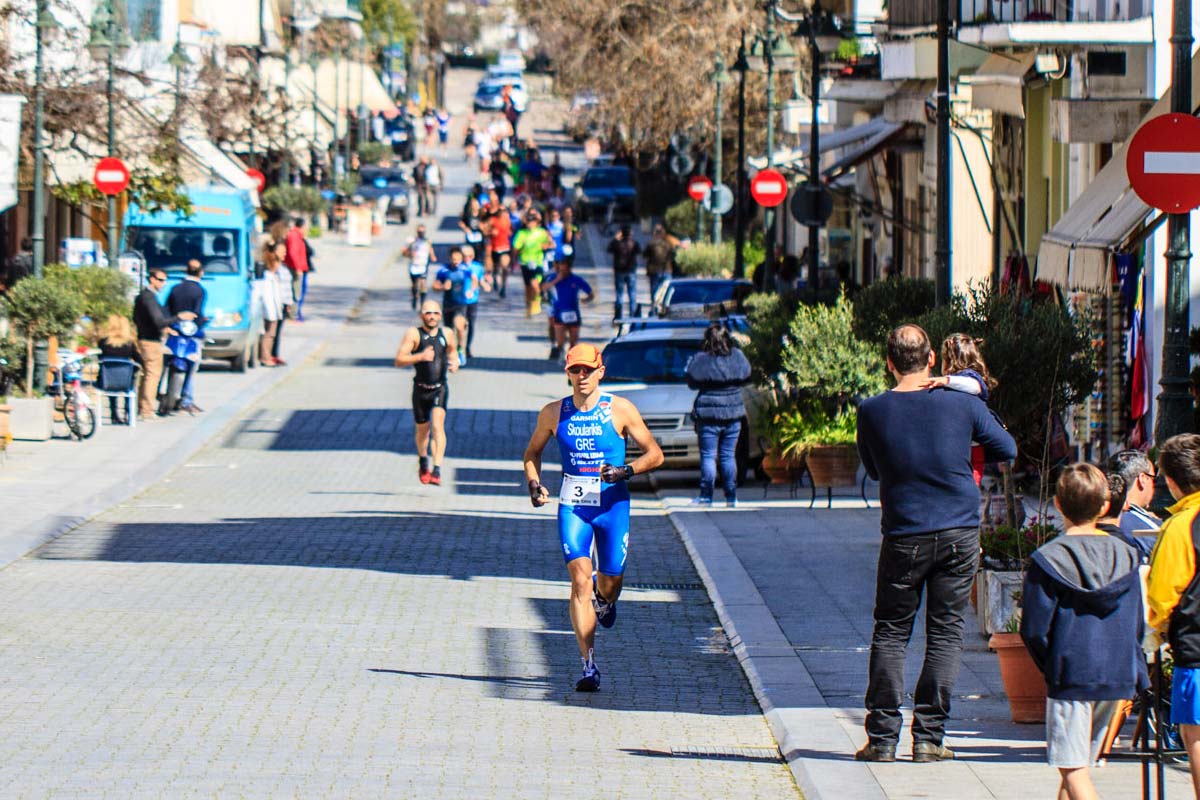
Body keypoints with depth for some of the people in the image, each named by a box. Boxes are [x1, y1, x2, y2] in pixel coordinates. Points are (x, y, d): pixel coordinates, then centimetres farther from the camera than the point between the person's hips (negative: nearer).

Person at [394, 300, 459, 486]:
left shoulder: (447, 334, 2)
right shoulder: (414, 334, -9)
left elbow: (453, 350, 23)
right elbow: (399, 360, -15)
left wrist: (455, 362, 1)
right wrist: (420, 356, -29)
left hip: (440, 388, 0)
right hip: (421, 388, 0)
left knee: (438, 425, -18)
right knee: (423, 429, 14)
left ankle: (437, 470, -25)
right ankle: (423, 463, 42)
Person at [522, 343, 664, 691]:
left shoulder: (620, 410, -3)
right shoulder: (553, 413, 2)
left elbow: (655, 454, 1)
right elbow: (532, 452, 18)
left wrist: (625, 471, -17)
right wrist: (534, 485, 0)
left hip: (613, 505, 0)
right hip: (572, 506, 0)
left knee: (610, 582, 5)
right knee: (580, 580, -14)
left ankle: (604, 599, 47)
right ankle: (589, 666, -14)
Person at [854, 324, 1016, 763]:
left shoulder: (872, 411, -5)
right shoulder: (961, 404, -5)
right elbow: (1007, 450, 9)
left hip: (904, 536, 0)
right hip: (960, 533, 0)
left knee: (890, 633, 9)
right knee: (946, 632, 6)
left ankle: (882, 737, 5)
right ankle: (928, 738, 6)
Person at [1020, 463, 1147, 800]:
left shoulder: (1047, 559, -10)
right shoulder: (1125, 555, 5)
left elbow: (1035, 629, -9)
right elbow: (1136, 624, 10)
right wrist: (1136, 678, 19)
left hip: (1071, 679, -5)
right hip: (1117, 678, 5)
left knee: (1073, 769, -6)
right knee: (1079, 766, 17)